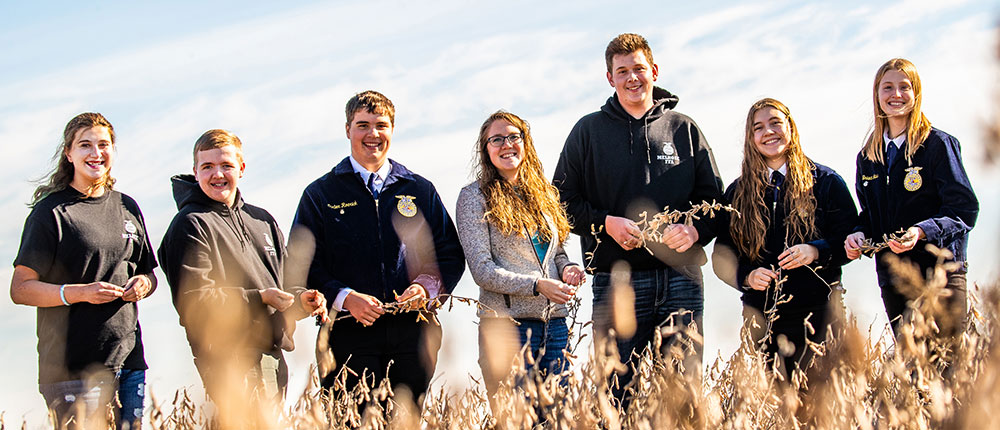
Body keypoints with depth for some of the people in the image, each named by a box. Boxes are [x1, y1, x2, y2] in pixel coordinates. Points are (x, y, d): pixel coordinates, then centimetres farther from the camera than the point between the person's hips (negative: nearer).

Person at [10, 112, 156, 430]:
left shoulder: (127, 208, 14)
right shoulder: (51, 212, -3)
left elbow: (149, 272, 24)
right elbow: (20, 290, -7)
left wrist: (144, 283, 1)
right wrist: (81, 292, -19)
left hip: (128, 359, 5)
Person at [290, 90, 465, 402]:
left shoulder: (420, 190, 15)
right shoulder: (321, 195, 9)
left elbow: (451, 255, 15)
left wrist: (426, 286, -5)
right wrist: (345, 297, -13)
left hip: (413, 331, 2)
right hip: (350, 334, -2)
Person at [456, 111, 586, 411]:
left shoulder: (543, 194, 15)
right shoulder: (475, 197, -2)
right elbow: (482, 270, -9)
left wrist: (568, 268, -1)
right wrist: (537, 285, -19)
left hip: (554, 322, 5)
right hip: (507, 325, -5)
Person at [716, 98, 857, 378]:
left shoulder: (826, 182, 5)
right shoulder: (738, 193, 12)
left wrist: (817, 251, -16)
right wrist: (747, 276, -9)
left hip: (817, 312, -2)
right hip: (761, 316, 2)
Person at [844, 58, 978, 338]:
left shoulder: (939, 145, -3)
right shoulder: (868, 157, 14)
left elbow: (964, 209, -9)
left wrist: (921, 231, -24)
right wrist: (860, 235, -2)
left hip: (940, 273, -5)